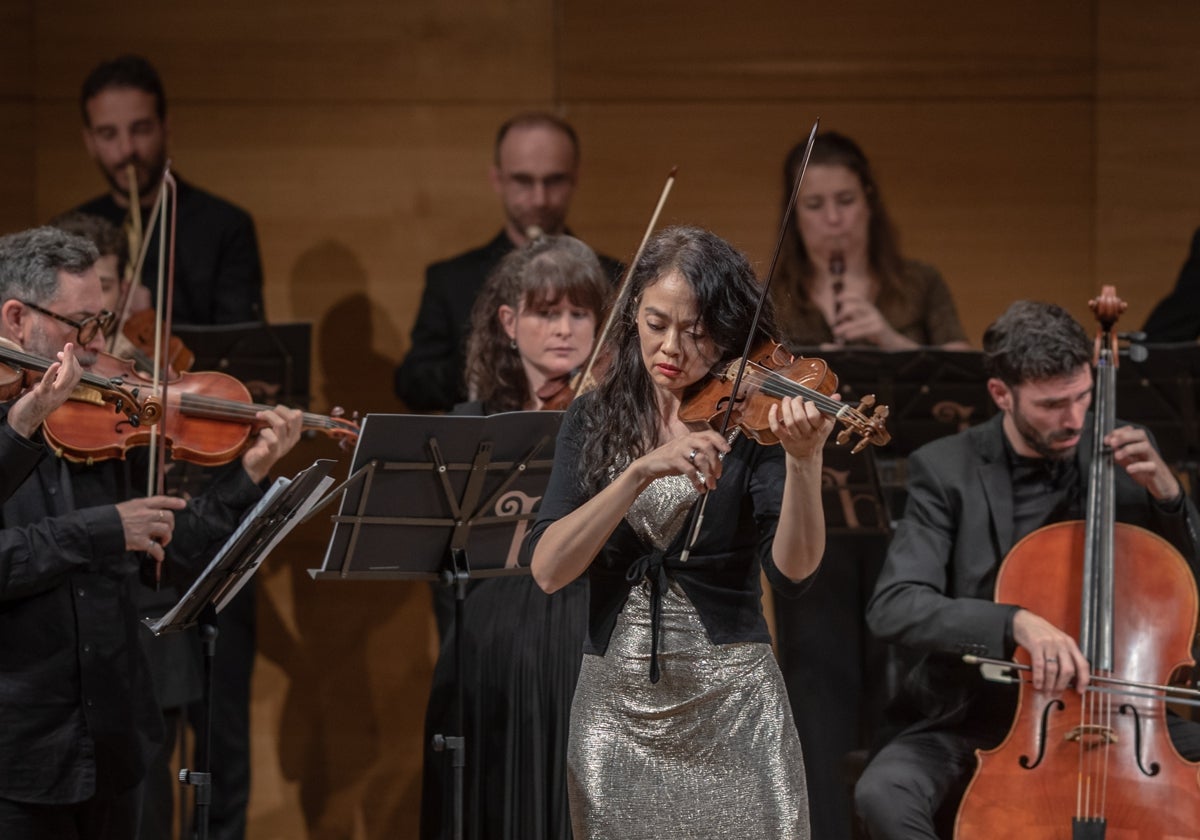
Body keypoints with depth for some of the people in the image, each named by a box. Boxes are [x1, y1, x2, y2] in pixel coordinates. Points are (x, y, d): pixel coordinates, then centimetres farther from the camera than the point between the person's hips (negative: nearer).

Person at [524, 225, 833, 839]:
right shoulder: (595, 420, 4)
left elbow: (791, 571, -16)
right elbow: (547, 569, -9)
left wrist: (803, 460, -32)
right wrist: (644, 470, -20)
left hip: (731, 712, -2)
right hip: (614, 706, 2)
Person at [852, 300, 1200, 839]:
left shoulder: (1123, 452, 3)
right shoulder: (946, 471, -6)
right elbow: (893, 607, -19)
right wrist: (1015, 622, -35)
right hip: (973, 718, -2)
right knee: (883, 795, -32)